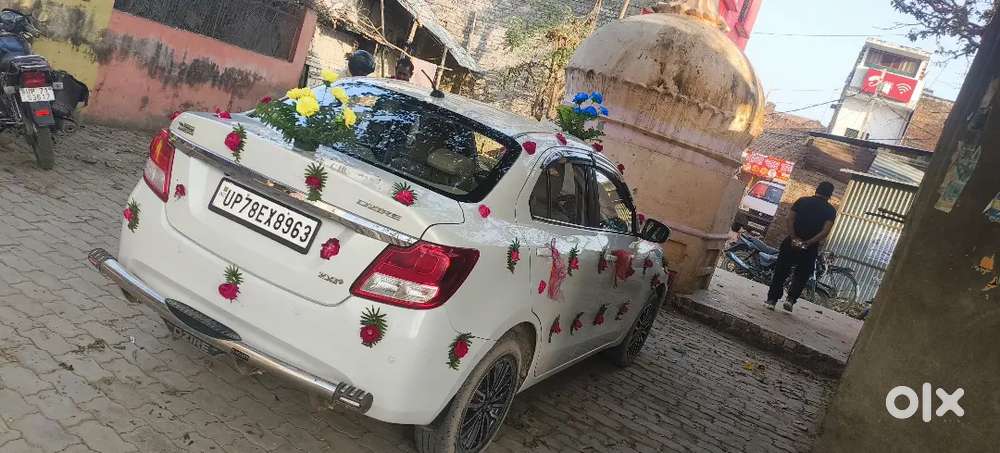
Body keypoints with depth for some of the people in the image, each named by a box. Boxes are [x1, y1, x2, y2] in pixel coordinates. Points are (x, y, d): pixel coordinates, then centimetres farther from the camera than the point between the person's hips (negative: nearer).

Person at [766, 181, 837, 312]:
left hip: (792, 242, 1)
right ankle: (791, 299, -3)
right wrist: (808, 243, -13)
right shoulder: (830, 210, 0)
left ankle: (771, 300, 5)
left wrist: (794, 238, -12)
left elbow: (790, 219, -8)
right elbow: (825, 231, -12)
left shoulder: (802, 201, 4)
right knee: (801, 276, 13)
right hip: (810, 248, -1)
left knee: (781, 272, 8)